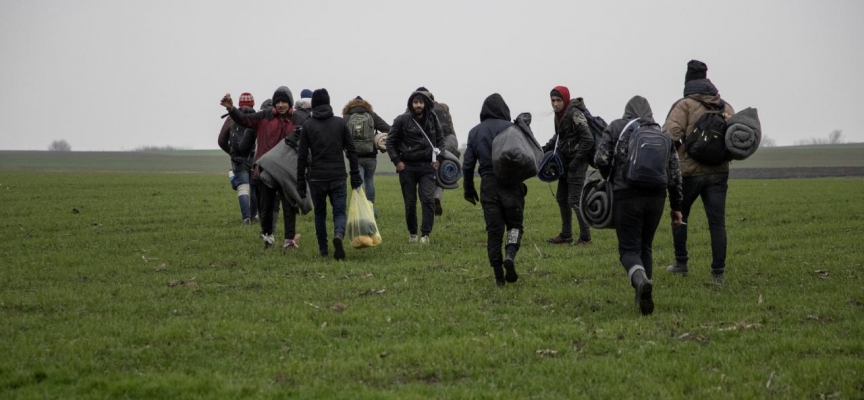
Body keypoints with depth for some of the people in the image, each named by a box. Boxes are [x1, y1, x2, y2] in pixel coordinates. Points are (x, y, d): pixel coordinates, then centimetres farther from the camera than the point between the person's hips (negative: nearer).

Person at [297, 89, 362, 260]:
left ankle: (323, 249, 19)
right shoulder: (340, 123, 3)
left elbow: (302, 156, -2)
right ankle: (338, 236, -27)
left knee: (320, 213, 16)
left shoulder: (308, 125, -1)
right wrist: (355, 176, 9)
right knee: (339, 212, 3)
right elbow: (351, 151, 3)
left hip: (317, 178, 0)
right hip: (338, 178, 0)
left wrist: (300, 181, 3)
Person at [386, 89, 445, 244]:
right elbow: (390, 141, 2)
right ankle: (412, 233, 19)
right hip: (407, 167, -1)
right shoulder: (402, 120, -4)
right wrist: (397, 161, -4)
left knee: (428, 199, -11)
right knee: (410, 203, 5)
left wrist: (438, 158, 7)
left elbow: (440, 139, 17)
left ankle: (425, 234, -9)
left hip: (427, 167, 1)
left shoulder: (432, 120, 5)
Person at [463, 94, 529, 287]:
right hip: (511, 183, -2)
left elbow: (468, 163, 9)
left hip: (488, 184, 2)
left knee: (493, 230, 6)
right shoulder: (510, 128, -4)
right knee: (514, 224, 9)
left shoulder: (474, 132, 7)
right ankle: (510, 255, -20)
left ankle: (499, 276, 4)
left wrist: (468, 188, 17)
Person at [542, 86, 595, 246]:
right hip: (565, 162, 9)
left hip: (577, 163, -9)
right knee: (561, 198, 14)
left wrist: (576, 160, -19)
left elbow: (588, 140, -20)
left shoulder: (575, 115, -19)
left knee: (575, 200, -9)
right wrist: (546, 149, 12)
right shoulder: (559, 114, 8)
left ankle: (585, 237, 0)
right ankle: (566, 235, 25)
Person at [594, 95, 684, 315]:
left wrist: (609, 178, 15)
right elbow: (675, 173, 12)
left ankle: (641, 280, -32)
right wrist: (676, 207, 18)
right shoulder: (664, 134, 15)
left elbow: (600, 159, -6)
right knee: (646, 247, 19)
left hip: (626, 196, -3)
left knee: (629, 248, -2)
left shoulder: (616, 128, 4)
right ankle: (642, 296, 18)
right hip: (656, 197, 4)